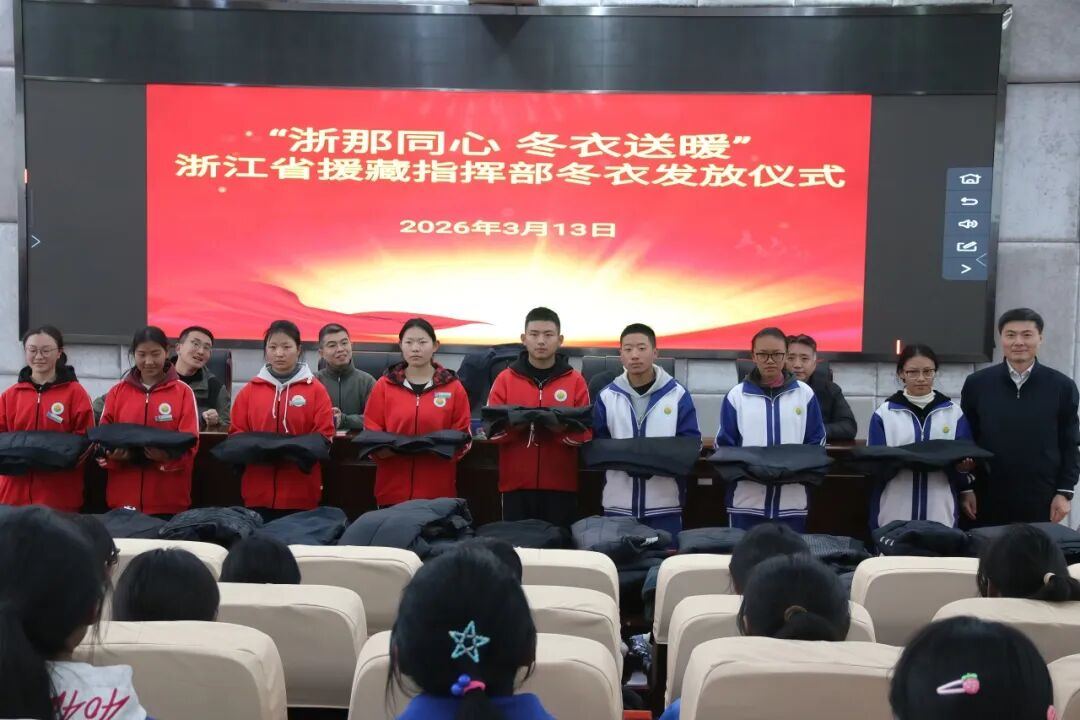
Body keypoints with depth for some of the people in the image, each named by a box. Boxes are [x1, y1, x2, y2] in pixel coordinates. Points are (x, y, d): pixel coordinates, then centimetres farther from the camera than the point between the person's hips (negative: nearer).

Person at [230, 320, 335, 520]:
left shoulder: (316, 389, 3)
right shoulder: (250, 390, 10)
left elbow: (324, 436, 0)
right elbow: (236, 433, 11)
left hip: (301, 494, -2)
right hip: (258, 492, 2)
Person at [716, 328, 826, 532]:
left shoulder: (805, 394, 4)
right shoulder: (737, 395, 2)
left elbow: (817, 441, 6)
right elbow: (724, 445, 3)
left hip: (792, 503, 1)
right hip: (747, 503, -1)